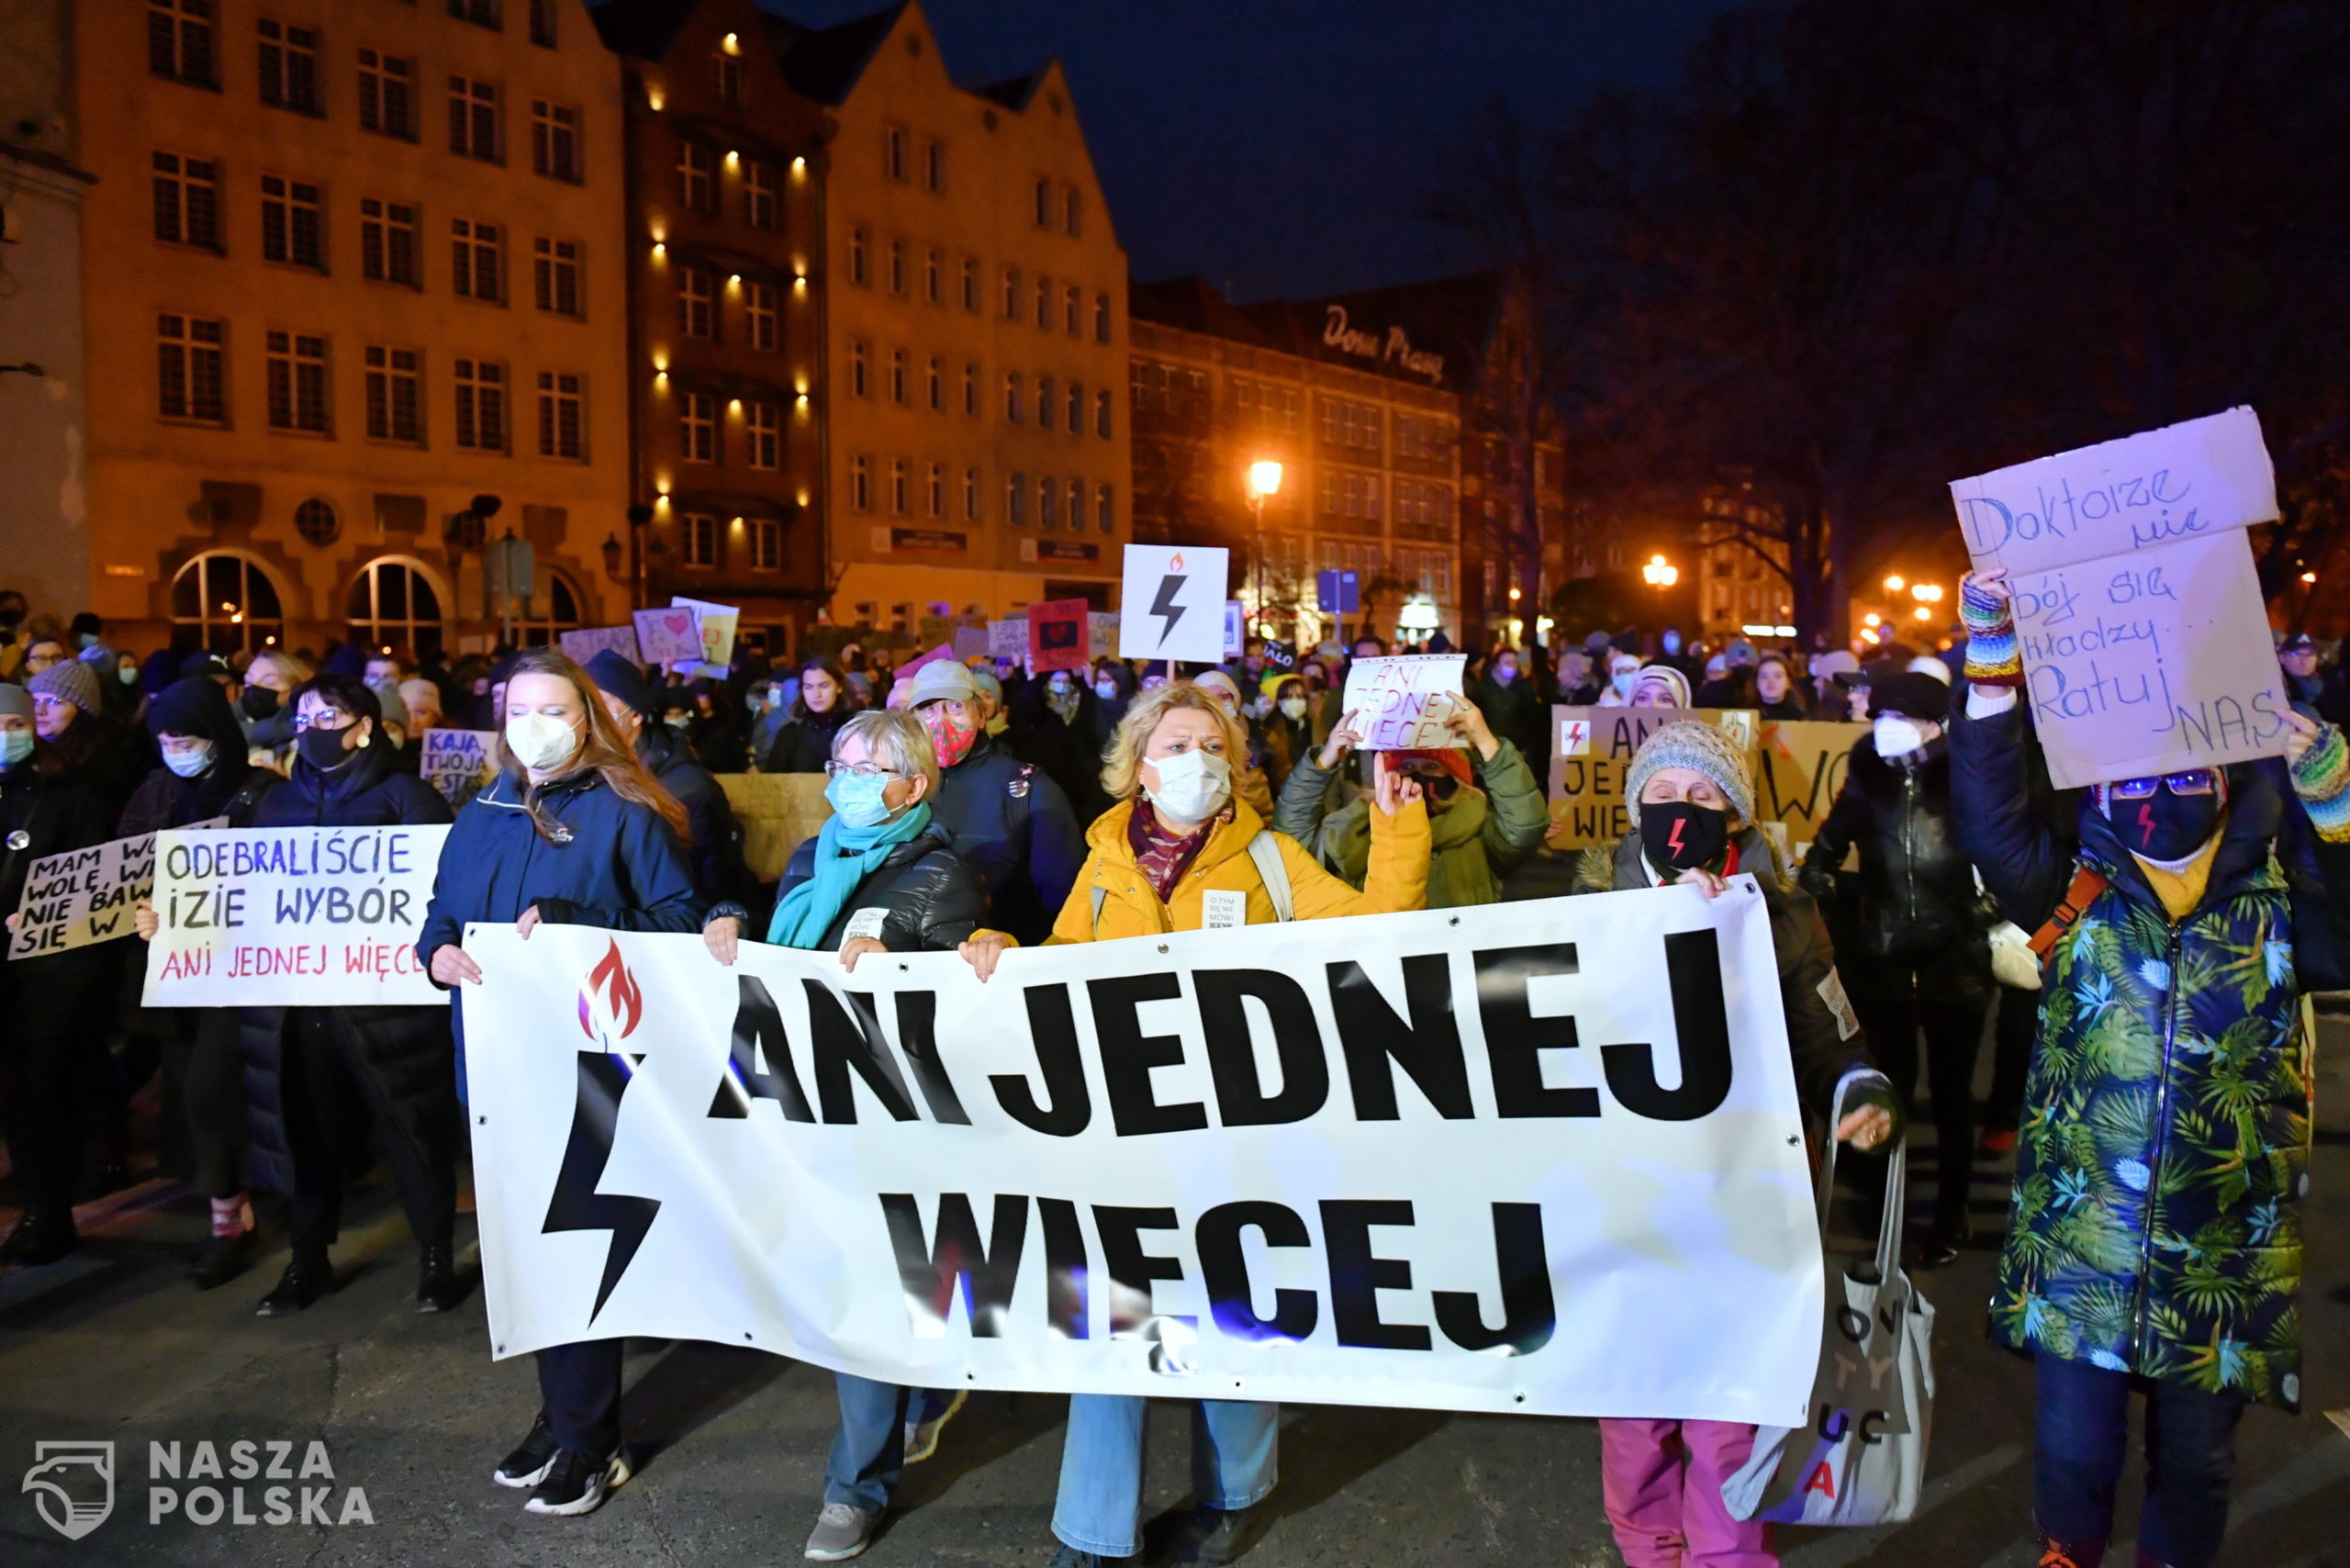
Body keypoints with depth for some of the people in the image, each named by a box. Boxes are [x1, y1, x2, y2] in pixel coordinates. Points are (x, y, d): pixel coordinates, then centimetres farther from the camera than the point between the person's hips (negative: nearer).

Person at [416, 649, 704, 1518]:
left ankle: (590, 1440, 15)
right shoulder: (482, 816, 12)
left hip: (590, 1062, -6)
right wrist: (438, 950, -8)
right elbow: (441, 913, 15)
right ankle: (560, 1411, 30)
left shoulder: (625, 814, -6)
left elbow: (678, 920, -12)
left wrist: (569, 923, -22)